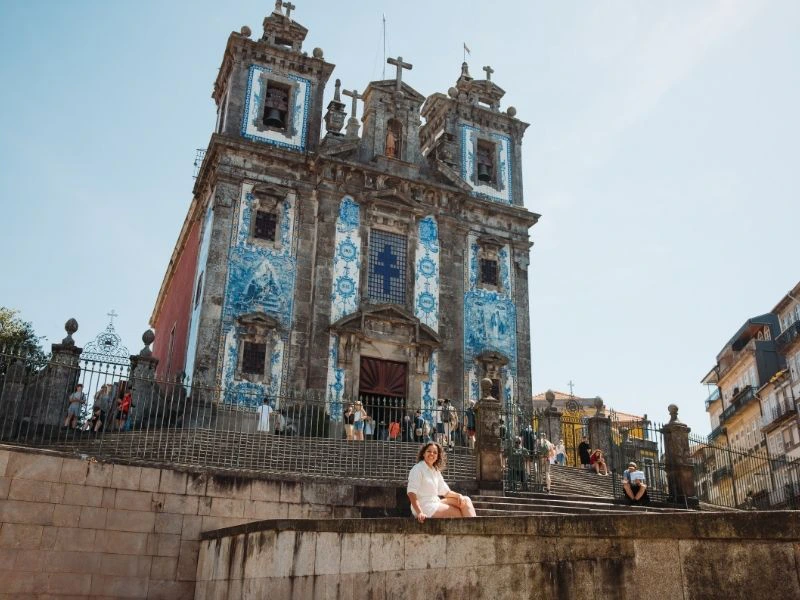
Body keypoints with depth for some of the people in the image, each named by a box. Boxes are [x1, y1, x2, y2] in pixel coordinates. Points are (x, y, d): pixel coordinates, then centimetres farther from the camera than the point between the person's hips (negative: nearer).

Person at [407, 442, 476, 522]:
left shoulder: (436, 471, 15)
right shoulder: (417, 469, -11)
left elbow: (445, 491, 16)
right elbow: (411, 492, -21)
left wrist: (458, 495, -5)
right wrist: (419, 513, -32)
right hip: (425, 507, -9)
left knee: (465, 500, 0)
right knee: (460, 514, -11)